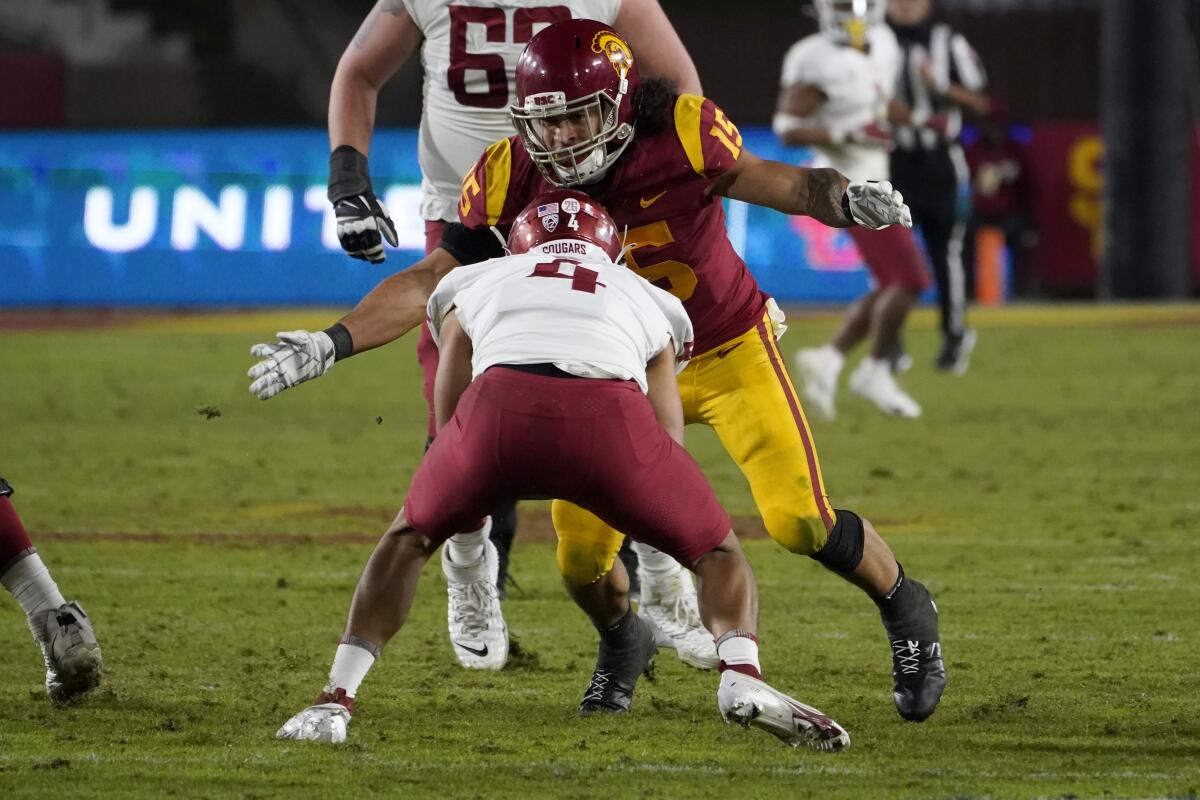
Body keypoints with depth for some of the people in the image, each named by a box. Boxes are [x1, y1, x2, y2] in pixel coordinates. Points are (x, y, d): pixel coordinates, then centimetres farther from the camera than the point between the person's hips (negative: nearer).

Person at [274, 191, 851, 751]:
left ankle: (335, 700, 14)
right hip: (610, 410, 0)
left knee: (410, 537, 29)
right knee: (717, 554, 22)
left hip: (501, 401, 0)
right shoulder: (649, 303, 39)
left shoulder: (472, 284, 39)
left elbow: (449, 425, 41)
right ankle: (742, 680, -6)